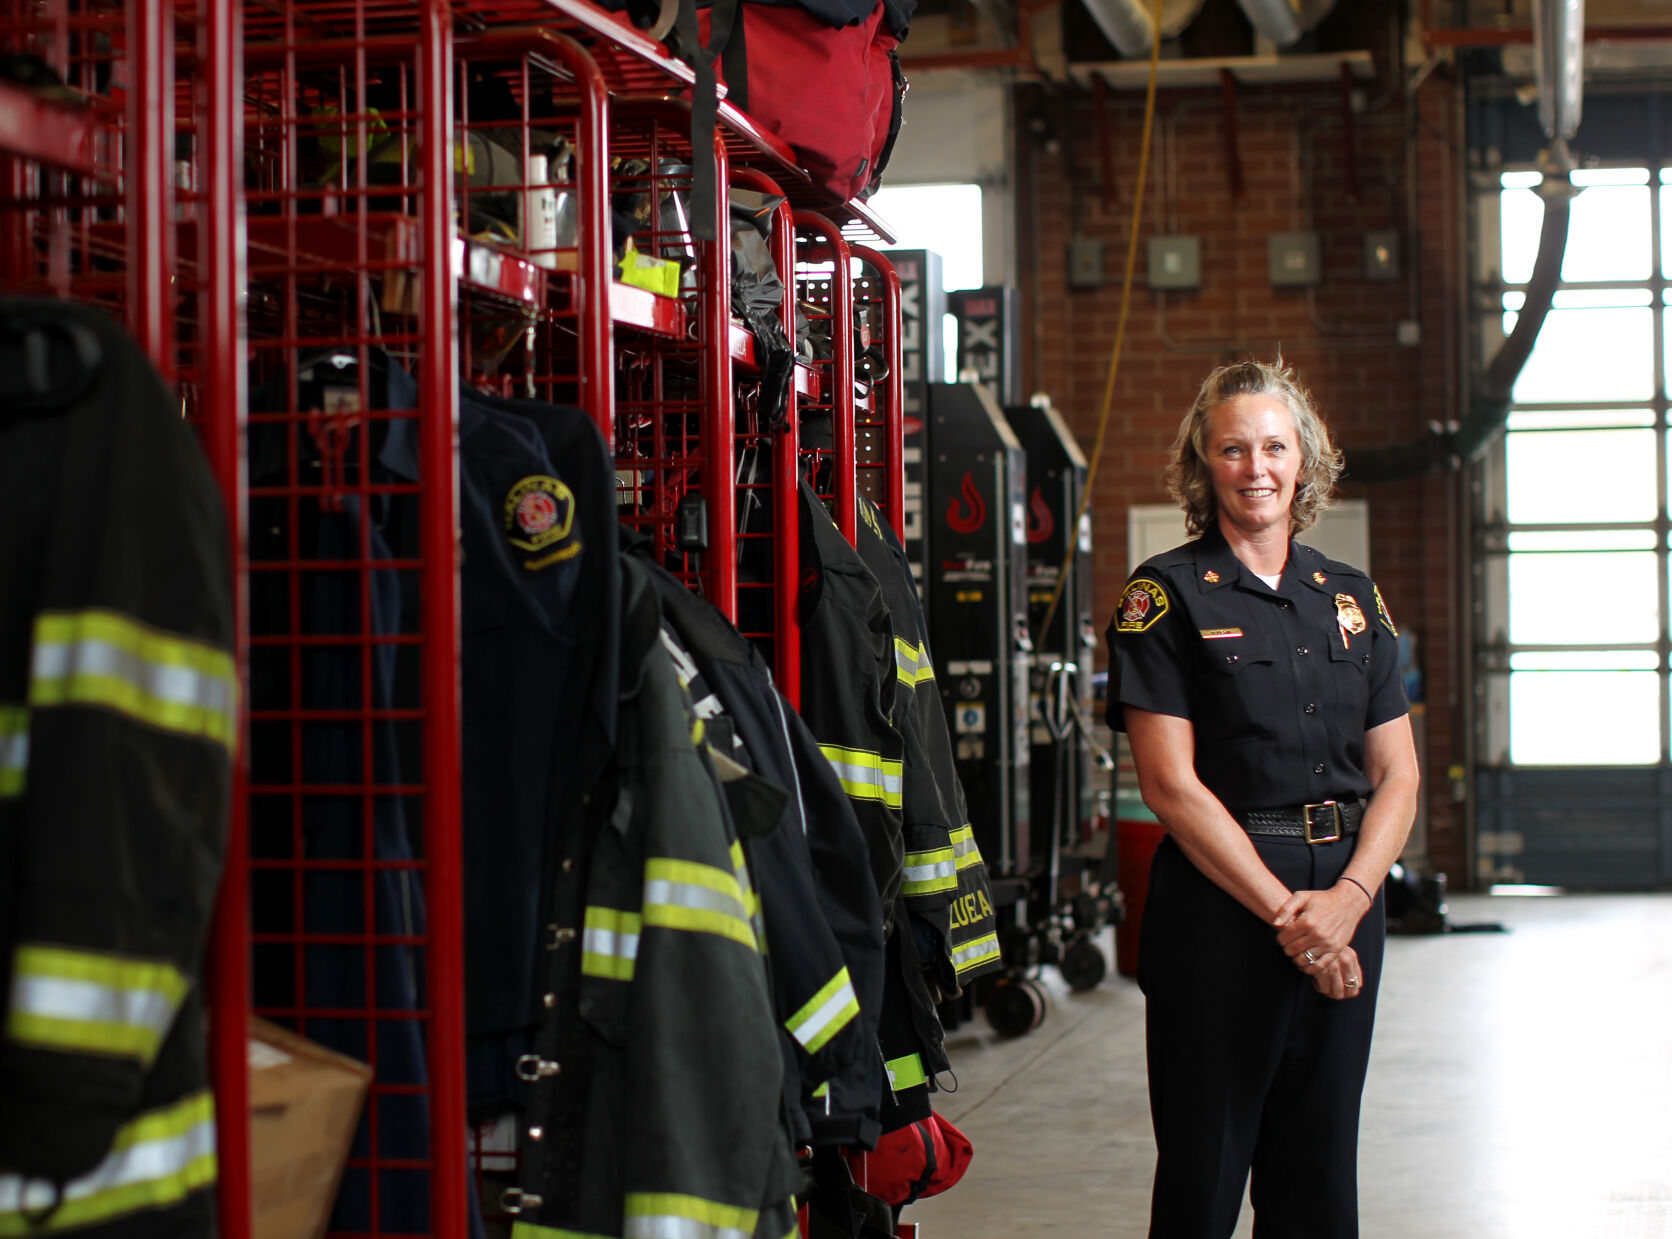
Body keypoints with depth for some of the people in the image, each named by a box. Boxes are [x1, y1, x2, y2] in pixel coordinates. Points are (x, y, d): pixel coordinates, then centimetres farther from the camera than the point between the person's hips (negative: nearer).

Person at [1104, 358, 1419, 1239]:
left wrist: (1347, 897, -9)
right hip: (1219, 898, -4)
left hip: (1345, 908, 5)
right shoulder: (1167, 596, -2)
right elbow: (1170, 783, -10)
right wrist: (1285, 910, -14)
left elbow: (1397, 776, 9)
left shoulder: (1351, 598, 12)